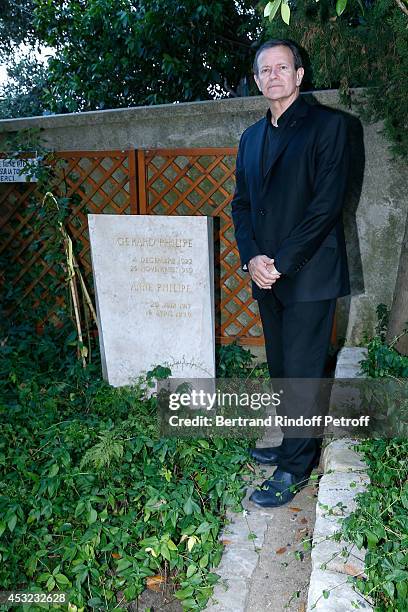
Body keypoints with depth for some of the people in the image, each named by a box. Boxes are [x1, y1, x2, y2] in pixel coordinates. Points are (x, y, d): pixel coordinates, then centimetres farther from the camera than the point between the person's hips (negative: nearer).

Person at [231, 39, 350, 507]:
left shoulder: (327, 125, -5)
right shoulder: (251, 138, 16)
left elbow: (327, 204, -14)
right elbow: (241, 204, 12)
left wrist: (280, 263, -16)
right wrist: (251, 258, -5)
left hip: (308, 275, -6)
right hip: (266, 275, 6)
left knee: (301, 371, 0)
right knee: (280, 368, 15)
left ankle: (295, 467, 14)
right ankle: (291, 442, 31)